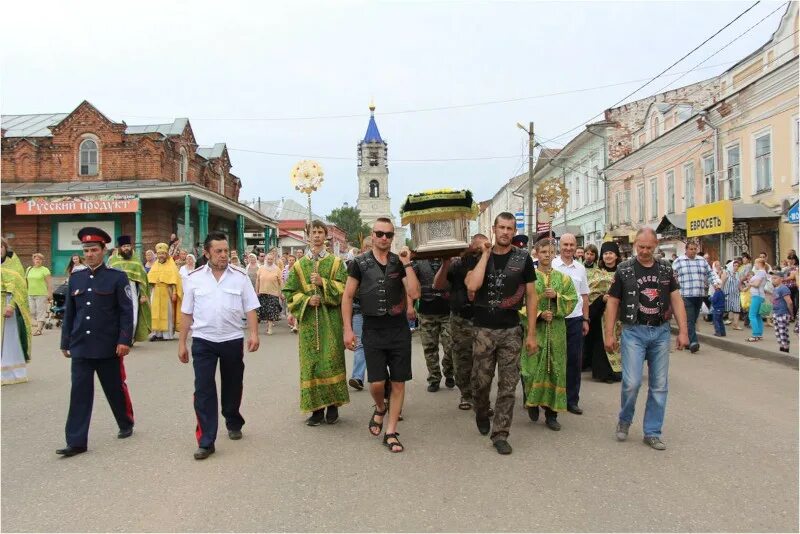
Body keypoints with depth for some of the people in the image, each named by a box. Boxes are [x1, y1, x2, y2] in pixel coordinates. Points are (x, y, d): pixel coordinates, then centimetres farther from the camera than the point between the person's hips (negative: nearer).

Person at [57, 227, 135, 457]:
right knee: (79, 393, 2)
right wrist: (65, 342, 11)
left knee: (115, 389, 10)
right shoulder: (75, 278, 8)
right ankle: (76, 442, 6)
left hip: (109, 347, -3)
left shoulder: (117, 277, -5)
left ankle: (126, 424, 32)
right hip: (80, 347, 3)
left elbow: (127, 311, -8)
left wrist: (125, 340, -14)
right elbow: (69, 313, 12)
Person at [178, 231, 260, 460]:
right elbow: (187, 313, 5)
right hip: (203, 341, 0)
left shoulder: (240, 276, -1)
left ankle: (234, 424, 39)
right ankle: (206, 442, 3)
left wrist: (254, 333, -13)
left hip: (232, 340, 1)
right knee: (203, 390, -3)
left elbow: (250, 309, -1)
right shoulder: (194, 277, 0)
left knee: (232, 386, 16)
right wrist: (182, 342, 5)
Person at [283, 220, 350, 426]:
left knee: (331, 359, -5)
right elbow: (289, 292, 8)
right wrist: (307, 299, -9)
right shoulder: (299, 265, 10)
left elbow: (344, 287, -2)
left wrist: (323, 282, -14)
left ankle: (333, 405, 8)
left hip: (331, 319, -2)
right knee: (311, 361, 1)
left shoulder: (336, 262, 6)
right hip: (308, 320, 2)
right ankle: (317, 407, 8)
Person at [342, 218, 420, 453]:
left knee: (398, 382, 3)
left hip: (399, 329, 2)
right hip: (373, 330, -2)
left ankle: (391, 433, 16)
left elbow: (414, 293, -6)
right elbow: (347, 297, 2)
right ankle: (380, 408, 32)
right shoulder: (360, 263, -1)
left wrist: (407, 264, -11)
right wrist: (348, 329, -4)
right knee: (377, 382, -4)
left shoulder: (400, 262, 4)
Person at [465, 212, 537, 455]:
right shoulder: (479, 257, 3)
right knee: (481, 381, 6)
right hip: (483, 329, 0)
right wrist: (486, 255, -11)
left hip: (511, 331, 0)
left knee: (508, 385, 2)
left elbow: (531, 296, 3)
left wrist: (531, 334, -1)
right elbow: (472, 285, -16)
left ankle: (500, 434, 13)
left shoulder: (523, 258, 2)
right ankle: (482, 414, 36)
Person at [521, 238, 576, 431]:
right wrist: (539, 314, -16)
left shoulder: (563, 278, 10)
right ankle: (532, 402, 18)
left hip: (557, 331, 3)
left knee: (555, 371, 4)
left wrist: (557, 296, -13)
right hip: (534, 330, -2)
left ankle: (551, 413, 15)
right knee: (533, 369, -8)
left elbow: (572, 300, 4)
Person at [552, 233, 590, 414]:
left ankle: (572, 400, 17)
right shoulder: (551, 266, -2)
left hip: (575, 319, 4)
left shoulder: (580, 268, 11)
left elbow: (584, 296, 16)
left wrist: (585, 319, 12)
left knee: (574, 361, 7)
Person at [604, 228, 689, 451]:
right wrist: (609, 334, -4)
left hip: (660, 332, 3)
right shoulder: (624, 270, 0)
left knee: (659, 385, 6)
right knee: (632, 382, -11)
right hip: (634, 332, -3)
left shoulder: (666, 269, 7)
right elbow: (612, 302, 1)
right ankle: (624, 420, 16)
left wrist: (683, 331, -1)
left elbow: (676, 299, 7)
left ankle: (652, 433, 18)